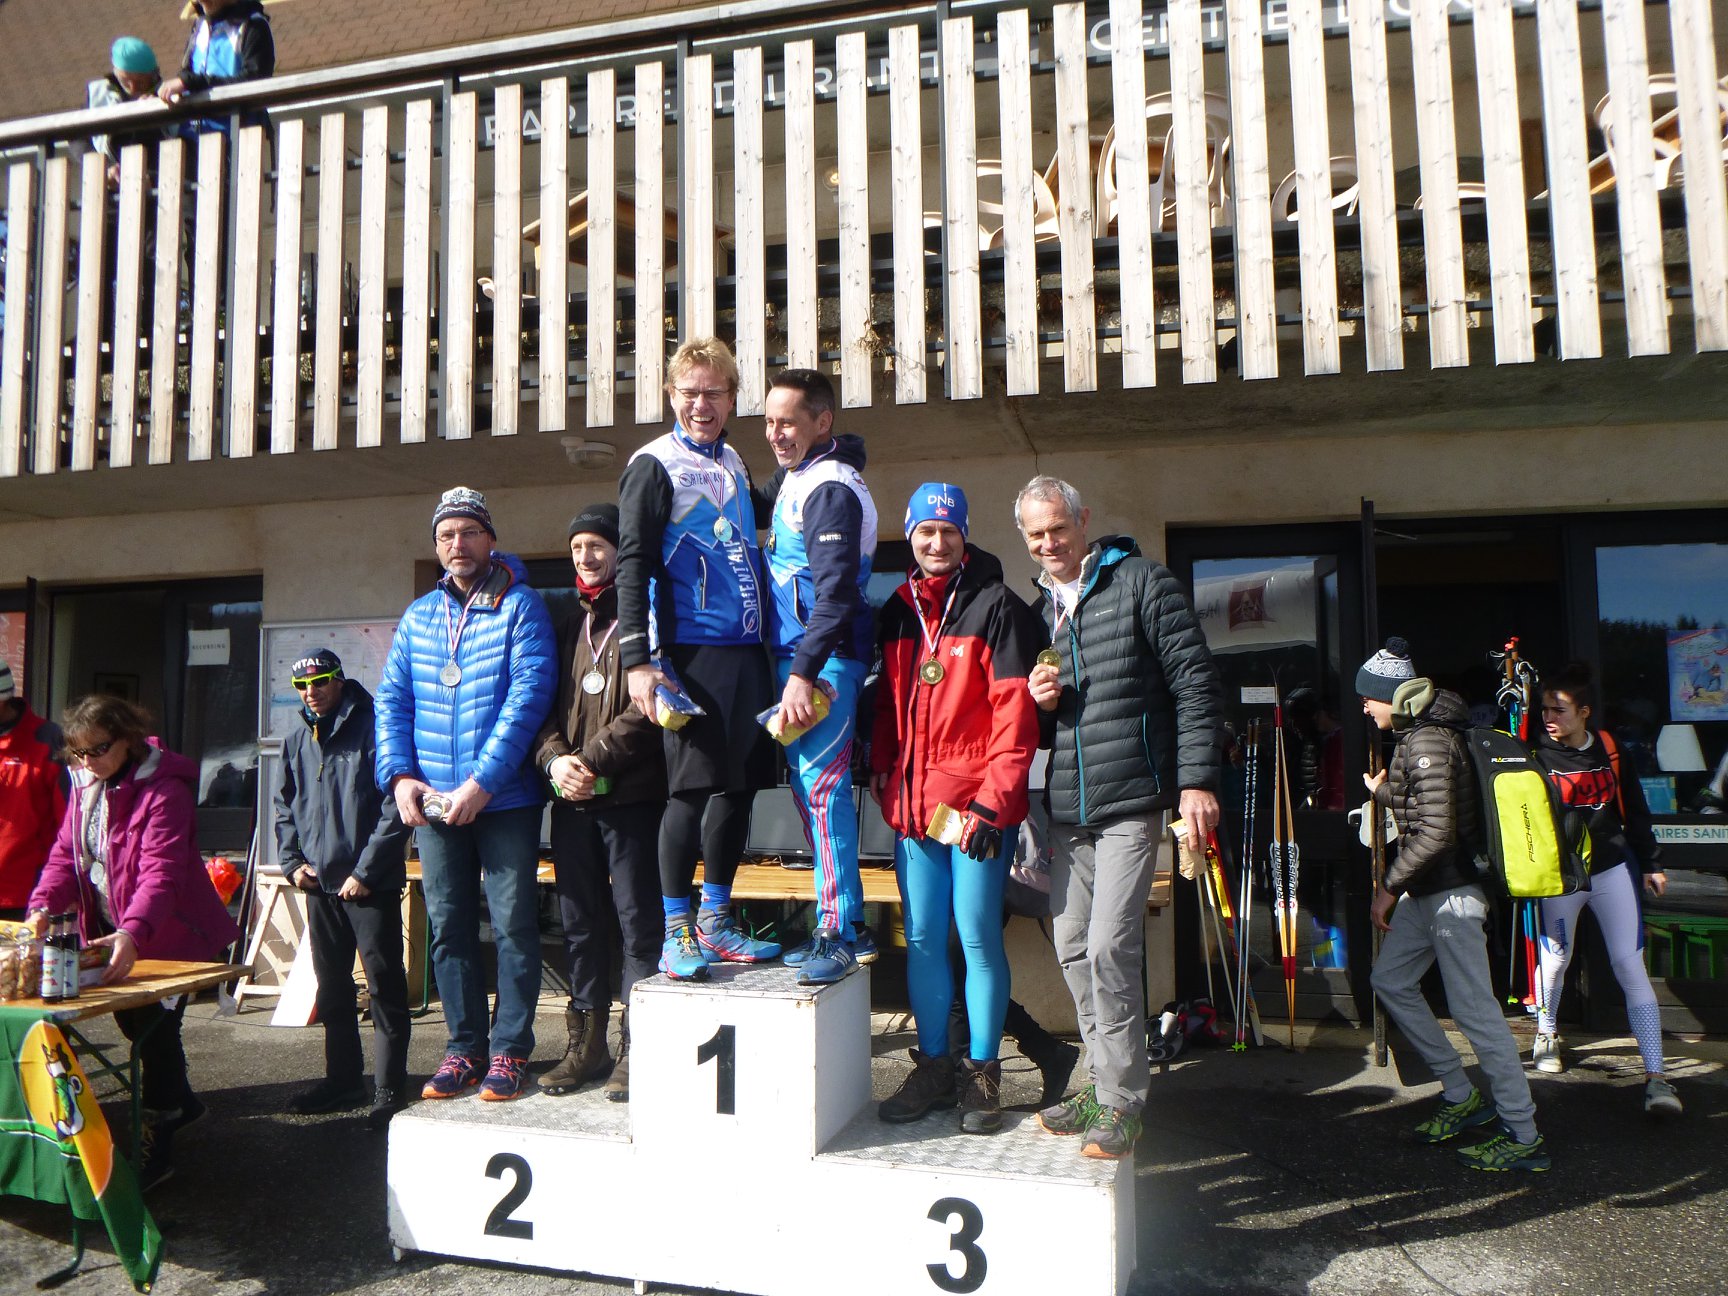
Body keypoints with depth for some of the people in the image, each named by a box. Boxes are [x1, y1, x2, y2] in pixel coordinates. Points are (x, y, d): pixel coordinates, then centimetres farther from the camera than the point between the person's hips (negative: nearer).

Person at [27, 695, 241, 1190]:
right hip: (112, 932, 9)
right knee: (133, 1020, 19)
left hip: (166, 936, -8)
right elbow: (66, 854, 1)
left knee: (156, 1028, -4)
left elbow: (160, 871, -32)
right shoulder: (85, 787, 4)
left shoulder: (163, 790, -23)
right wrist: (44, 905, -18)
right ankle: (180, 1102, 42)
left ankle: (156, 1145, 9)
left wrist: (133, 933, -46)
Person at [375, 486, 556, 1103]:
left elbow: (530, 694, -12)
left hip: (505, 798, -5)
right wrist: (400, 775, -3)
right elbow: (392, 699, 13)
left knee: (513, 925, 1)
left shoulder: (520, 605, -2)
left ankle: (510, 1049, 13)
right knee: (447, 927, 9)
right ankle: (464, 1046, 21)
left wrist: (482, 784, -17)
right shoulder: (418, 615, 14)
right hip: (431, 801, 5)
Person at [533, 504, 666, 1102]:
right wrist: (554, 758, -5)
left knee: (637, 922, -1)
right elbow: (544, 708, 14)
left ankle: (637, 1048, 8)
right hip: (572, 800, 7)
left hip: (631, 795, -6)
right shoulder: (569, 628, 20)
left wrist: (592, 761, -15)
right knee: (580, 924, 11)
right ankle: (587, 1045, 22)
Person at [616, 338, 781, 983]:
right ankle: (676, 931, 6)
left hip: (745, 648, 7)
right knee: (692, 786, -6)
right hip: (690, 650, -7)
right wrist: (637, 657, -17)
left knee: (739, 783, 9)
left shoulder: (734, 463, 19)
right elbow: (632, 564, -8)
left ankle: (716, 921, 22)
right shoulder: (654, 464, -1)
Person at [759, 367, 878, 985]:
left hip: (824, 657, -10)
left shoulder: (832, 489, -14)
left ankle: (838, 932, -3)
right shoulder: (795, 475, 17)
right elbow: (761, 509, 38)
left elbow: (836, 592, -22)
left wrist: (804, 673, -25)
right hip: (793, 653, 10)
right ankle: (847, 924, 19)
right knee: (807, 787, 11)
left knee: (822, 786, -10)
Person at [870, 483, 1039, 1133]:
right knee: (922, 939, 11)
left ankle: (982, 1072, 18)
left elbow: (1015, 712, -11)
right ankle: (934, 1066, 25)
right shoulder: (897, 611, 13)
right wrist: (882, 769, 9)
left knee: (978, 937, 2)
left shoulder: (996, 607, -5)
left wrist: (993, 799, -16)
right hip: (913, 805, 6)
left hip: (978, 806, -5)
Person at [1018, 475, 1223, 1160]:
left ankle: (1121, 1103, 4)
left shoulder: (1141, 582, -2)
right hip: (1066, 805, 7)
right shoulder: (1037, 608, 16)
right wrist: (1039, 703, -1)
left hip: (1130, 801, -6)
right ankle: (1107, 1085, 26)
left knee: (1109, 949, -11)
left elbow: (1195, 681, -6)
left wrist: (1196, 778, -13)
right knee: (1072, 949, 10)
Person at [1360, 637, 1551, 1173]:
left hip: (1451, 891, -11)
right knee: (1391, 980, 14)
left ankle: (1525, 1137, 4)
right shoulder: (1414, 736, 13)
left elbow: (1435, 831, -23)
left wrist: (1389, 887, -17)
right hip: (1426, 890, 11)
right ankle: (1462, 1095, 23)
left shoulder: (1427, 741, -17)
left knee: (1473, 1008, -6)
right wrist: (1381, 792, 30)